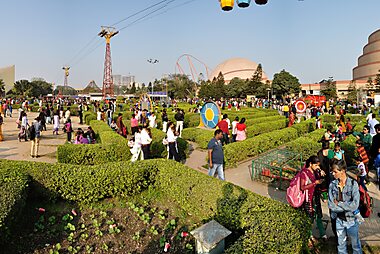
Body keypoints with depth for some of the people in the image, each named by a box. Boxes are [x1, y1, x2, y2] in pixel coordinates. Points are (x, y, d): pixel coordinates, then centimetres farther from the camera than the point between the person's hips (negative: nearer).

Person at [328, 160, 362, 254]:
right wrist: (347, 206, -19)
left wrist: (338, 203, -17)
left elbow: (354, 205, -23)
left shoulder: (353, 184, -16)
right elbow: (331, 205, -12)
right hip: (339, 220, 3)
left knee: (356, 245, 18)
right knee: (341, 245, 19)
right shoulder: (332, 185, -8)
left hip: (352, 220, -2)